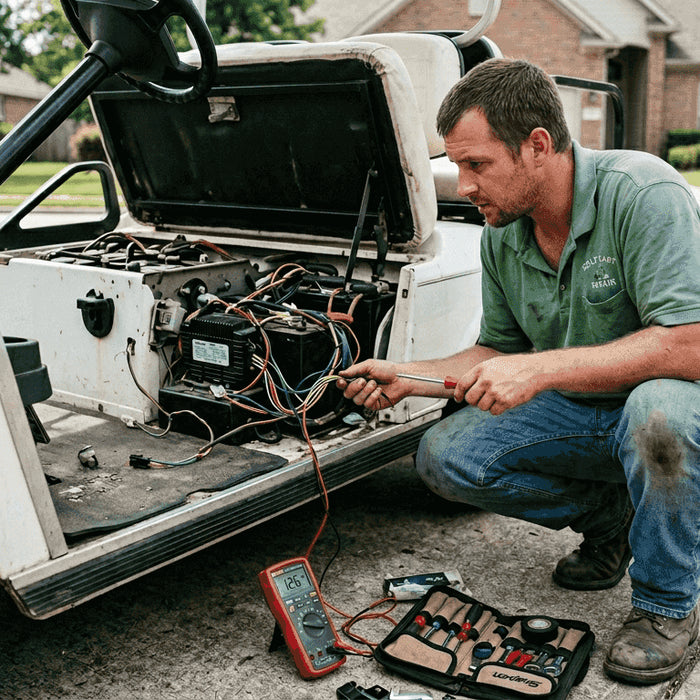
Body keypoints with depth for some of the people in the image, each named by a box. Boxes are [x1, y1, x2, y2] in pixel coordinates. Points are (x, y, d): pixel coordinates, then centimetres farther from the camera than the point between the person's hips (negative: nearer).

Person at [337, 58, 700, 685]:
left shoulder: (644, 193, -24)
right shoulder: (503, 235, -2)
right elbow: (501, 352, 9)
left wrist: (540, 369, -35)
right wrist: (406, 377, -3)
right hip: (581, 411, 6)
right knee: (445, 457, -11)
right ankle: (605, 516, 10)